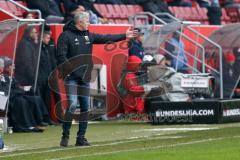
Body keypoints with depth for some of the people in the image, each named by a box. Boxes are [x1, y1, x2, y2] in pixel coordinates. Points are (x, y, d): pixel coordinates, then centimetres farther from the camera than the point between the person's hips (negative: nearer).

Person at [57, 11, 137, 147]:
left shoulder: (89, 36, 14)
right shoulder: (66, 35, -6)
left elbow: (106, 38, 19)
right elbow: (61, 56, -12)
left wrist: (124, 36, 20)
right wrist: (68, 69, -23)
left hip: (85, 77, 7)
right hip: (72, 77, -7)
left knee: (85, 107, 5)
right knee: (72, 104, -16)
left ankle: (81, 137, 12)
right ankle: (65, 136, -7)